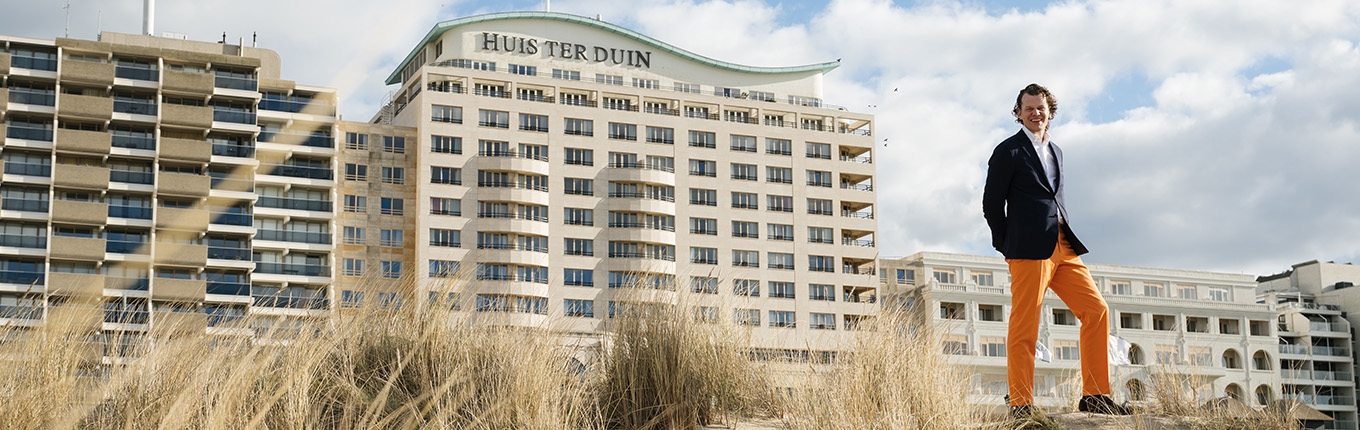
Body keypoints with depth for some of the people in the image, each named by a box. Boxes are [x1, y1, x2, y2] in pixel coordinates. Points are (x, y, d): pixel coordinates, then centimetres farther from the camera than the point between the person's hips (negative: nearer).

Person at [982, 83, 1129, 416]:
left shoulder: (1055, 152, 22)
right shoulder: (1008, 151, 0)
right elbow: (992, 204, -2)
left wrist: (1067, 237, 13)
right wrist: (1008, 247, 0)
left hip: (1064, 248, 7)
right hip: (1030, 250, -7)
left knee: (1096, 311, 1)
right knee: (1025, 326, -7)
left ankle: (1094, 396, 5)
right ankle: (1021, 406, -4)